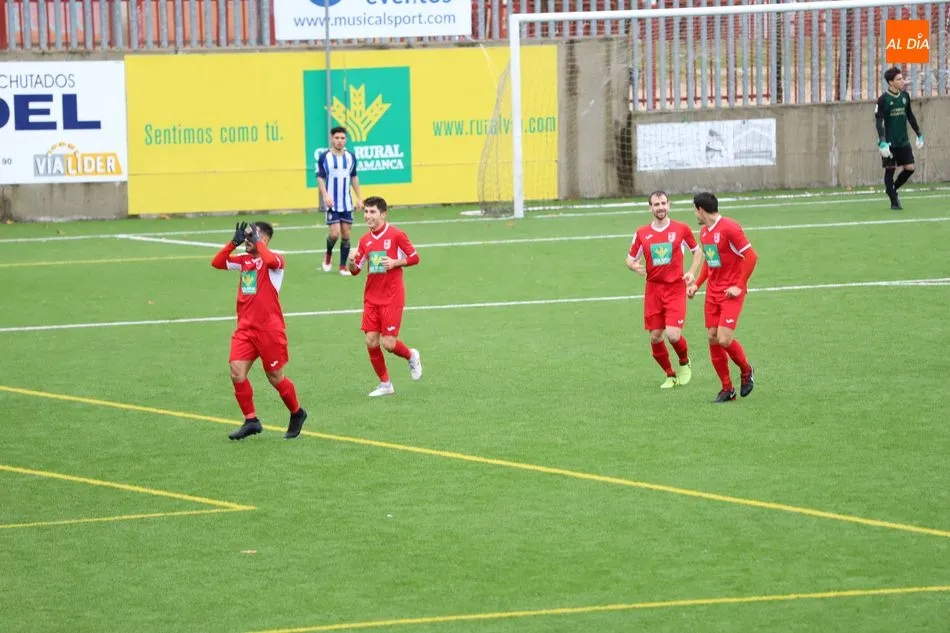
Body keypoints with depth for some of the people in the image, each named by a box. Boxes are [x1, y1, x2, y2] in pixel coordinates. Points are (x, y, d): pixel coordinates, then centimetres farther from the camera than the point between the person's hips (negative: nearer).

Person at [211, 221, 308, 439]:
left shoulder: (274, 260, -8)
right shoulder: (244, 260, 12)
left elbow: (270, 260, -32)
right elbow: (217, 263, 9)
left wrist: (256, 241, -18)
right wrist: (234, 242, 1)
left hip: (269, 329, -6)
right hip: (245, 328, 6)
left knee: (275, 377, 4)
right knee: (236, 372, -9)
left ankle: (297, 414, 28)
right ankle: (251, 420, 2)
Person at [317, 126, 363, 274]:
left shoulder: (351, 156, 5)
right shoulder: (324, 157, -5)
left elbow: (354, 177, 13)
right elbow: (320, 178, -3)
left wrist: (358, 198, 9)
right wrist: (325, 195, -16)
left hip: (347, 202, 3)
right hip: (332, 203, -3)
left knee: (346, 234, 2)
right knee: (334, 233, -11)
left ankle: (343, 266, 11)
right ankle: (328, 256, 19)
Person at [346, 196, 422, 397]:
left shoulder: (396, 235, -8)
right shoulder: (365, 240, 6)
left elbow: (414, 258, -2)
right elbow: (355, 270, 10)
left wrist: (395, 262, -18)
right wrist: (352, 262, -13)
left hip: (392, 297, -5)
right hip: (371, 297, 5)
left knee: (388, 343, -9)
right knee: (371, 341, -1)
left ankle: (411, 356, 25)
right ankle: (385, 384, 14)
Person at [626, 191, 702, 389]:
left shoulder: (681, 229, 0)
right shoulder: (642, 233, 4)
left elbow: (697, 251, 14)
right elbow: (630, 259, 12)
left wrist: (692, 272, -1)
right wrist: (635, 266, -12)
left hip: (675, 288, -3)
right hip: (653, 289, 3)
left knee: (673, 334, -16)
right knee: (655, 337, 2)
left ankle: (685, 363, 16)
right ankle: (670, 376, 22)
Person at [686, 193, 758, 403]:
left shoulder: (729, 228, -15)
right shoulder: (704, 232, 11)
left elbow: (751, 256, -16)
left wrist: (739, 285, -16)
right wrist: (697, 284, 12)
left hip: (731, 292, -8)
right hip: (713, 291, 8)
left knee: (724, 339, -16)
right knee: (713, 339, 2)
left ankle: (746, 371, 12)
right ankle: (727, 389, 12)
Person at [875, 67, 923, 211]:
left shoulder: (905, 96, 5)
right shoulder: (883, 99, -11)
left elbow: (910, 116, 17)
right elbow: (878, 121, -15)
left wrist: (919, 134, 19)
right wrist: (882, 143, -24)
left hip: (904, 142, 5)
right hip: (889, 142, -5)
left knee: (909, 168, 1)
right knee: (890, 170, 2)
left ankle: (893, 189, 24)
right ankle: (894, 202, 9)